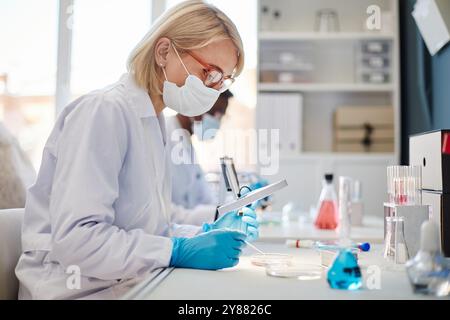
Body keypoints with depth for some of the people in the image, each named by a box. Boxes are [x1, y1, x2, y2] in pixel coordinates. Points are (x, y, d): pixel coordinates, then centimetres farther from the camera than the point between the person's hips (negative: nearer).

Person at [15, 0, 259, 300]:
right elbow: (75, 238, -22)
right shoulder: (104, 111, -14)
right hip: (80, 289, -7)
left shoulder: (154, 123, 11)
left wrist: (206, 233, 0)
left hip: (128, 285, 7)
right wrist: (179, 251, -23)